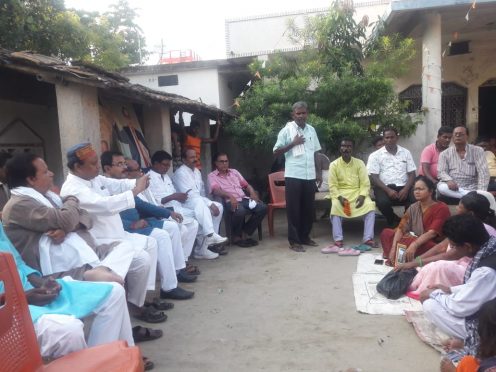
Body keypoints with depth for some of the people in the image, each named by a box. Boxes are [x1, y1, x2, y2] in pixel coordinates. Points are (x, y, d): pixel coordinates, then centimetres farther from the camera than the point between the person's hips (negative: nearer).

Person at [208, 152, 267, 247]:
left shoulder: (234, 171, 24)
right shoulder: (212, 176, 7)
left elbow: (246, 185, 24)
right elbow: (215, 190, -13)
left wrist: (252, 193, 1)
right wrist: (230, 196, -30)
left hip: (244, 199, 6)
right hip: (230, 201, -6)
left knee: (262, 208, -18)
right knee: (240, 211, -39)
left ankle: (245, 233, -6)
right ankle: (236, 236, -10)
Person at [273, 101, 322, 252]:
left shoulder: (311, 130, 11)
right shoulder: (286, 130, -4)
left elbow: (315, 152, 17)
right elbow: (276, 152, -5)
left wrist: (317, 173, 14)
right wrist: (293, 143, -15)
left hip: (310, 176, 5)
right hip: (293, 176, -5)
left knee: (308, 208, 11)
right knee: (293, 208, 0)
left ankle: (305, 236, 25)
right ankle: (294, 240, 8)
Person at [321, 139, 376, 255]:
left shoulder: (359, 163, 3)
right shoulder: (334, 164, 0)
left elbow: (365, 183, 0)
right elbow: (332, 185, -4)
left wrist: (362, 195, -18)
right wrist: (339, 197, -21)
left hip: (357, 192, 1)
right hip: (340, 193, -1)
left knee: (370, 206, -27)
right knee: (335, 207, -33)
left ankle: (368, 239, -20)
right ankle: (338, 241, -28)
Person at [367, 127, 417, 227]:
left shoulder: (406, 153, 13)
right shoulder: (375, 155, 5)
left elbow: (412, 174, 8)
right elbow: (374, 177, -3)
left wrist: (406, 189, -11)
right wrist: (388, 190, -17)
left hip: (403, 187, 2)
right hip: (384, 187, -2)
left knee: (415, 200, -29)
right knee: (383, 202, -34)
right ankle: (394, 221, -3)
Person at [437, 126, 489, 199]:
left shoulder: (477, 151, 6)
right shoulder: (445, 153, 9)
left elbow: (483, 172, -3)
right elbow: (441, 172, 1)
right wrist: (449, 180, -24)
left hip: (471, 188, -2)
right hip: (452, 187, 2)